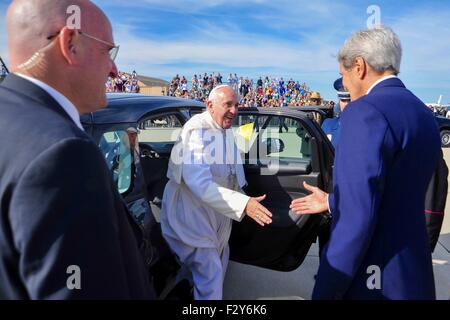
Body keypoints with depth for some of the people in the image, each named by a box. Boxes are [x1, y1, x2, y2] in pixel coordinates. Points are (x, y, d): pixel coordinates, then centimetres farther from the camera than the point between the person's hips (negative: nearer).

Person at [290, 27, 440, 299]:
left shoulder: (366, 111, -20)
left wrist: (326, 290, -18)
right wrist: (331, 202, 22)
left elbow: (357, 217, -25)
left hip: (372, 281, -8)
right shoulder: (423, 114, 8)